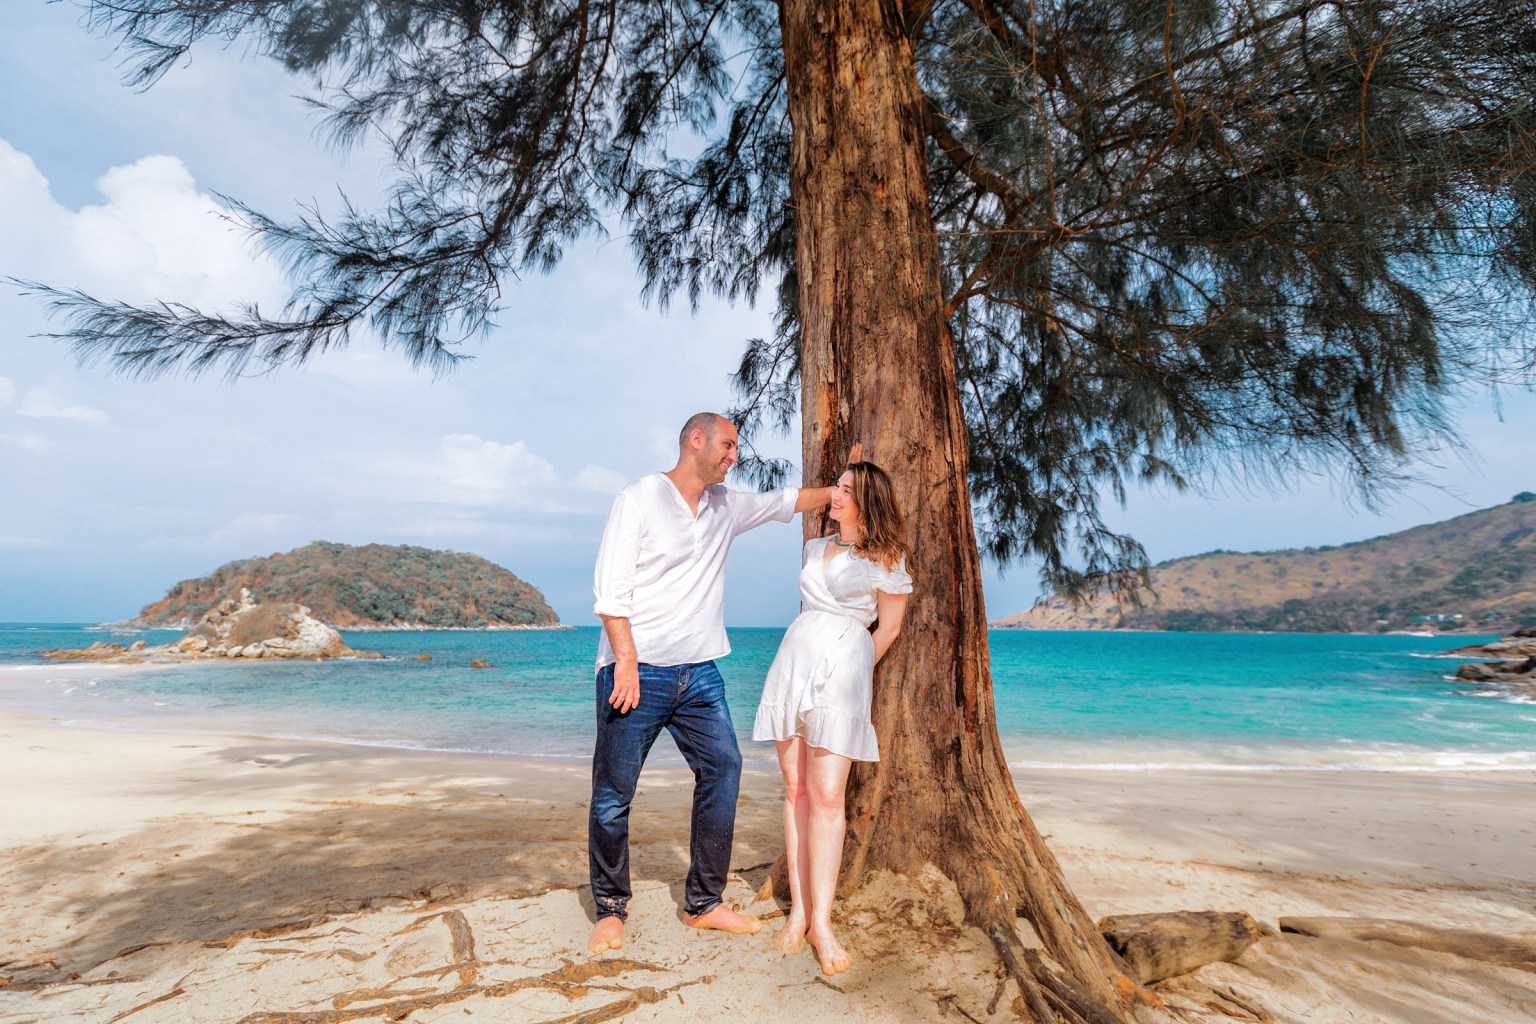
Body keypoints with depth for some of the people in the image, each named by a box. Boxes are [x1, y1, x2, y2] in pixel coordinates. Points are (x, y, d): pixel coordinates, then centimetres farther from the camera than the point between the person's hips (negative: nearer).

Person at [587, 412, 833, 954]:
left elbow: (786, 501, 26)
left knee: (723, 768, 2)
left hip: (699, 674, 6)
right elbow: (610, 588, -11)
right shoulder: (639, 499, -6)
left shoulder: (726, 507, 13)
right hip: (636, 671, -6)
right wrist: (626, 661, -18)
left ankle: (703, 903, 16)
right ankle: (610, 910, 21)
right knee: (614, 790, 1)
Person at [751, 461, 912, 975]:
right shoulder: (814, 548, 17)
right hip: (793, 659, 5)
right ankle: (798, 909, 11)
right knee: (795, 790, 4)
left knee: (826, 797, -8)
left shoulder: (886, 559, 0)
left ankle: (821, 921, 0)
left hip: (843, 668, -5)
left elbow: (889, 627, 4)